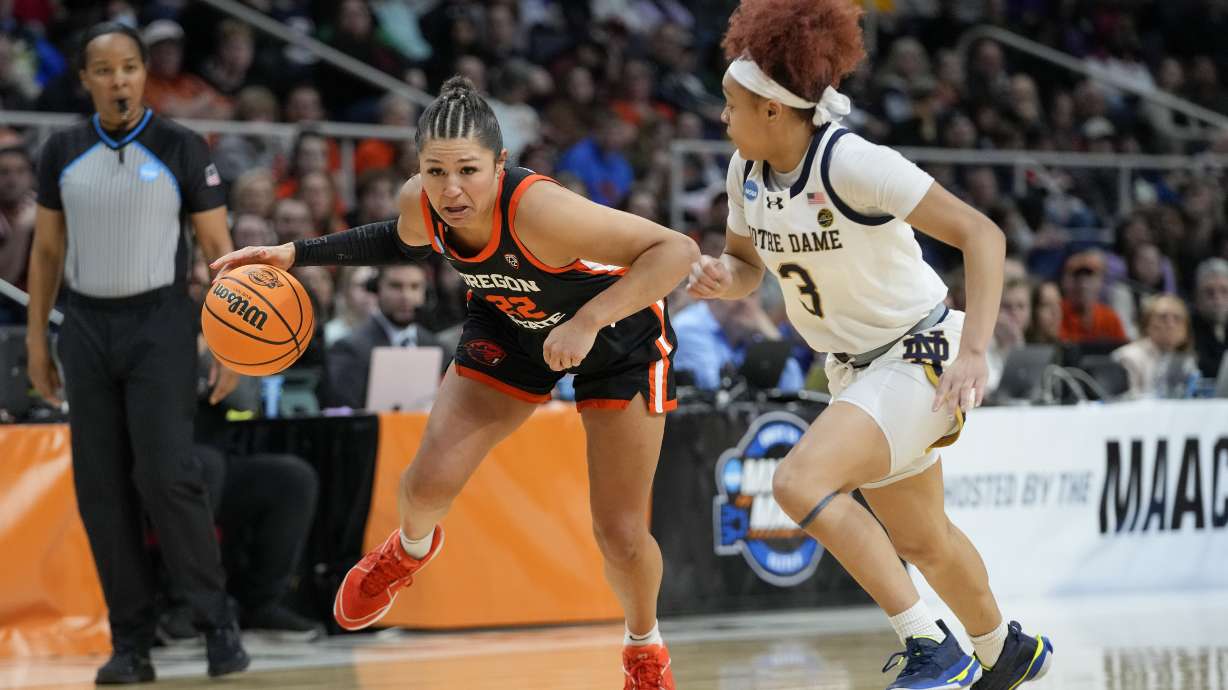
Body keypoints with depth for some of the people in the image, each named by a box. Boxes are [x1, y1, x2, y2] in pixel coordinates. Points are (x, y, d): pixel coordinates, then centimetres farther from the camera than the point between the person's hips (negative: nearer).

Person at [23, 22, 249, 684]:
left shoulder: (182, 149, -4)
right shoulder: (62, 152, 5)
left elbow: (219, 247, -2)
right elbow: (47, 250, 12)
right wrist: (36, 339, 8)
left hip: (159, 324, -3)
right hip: (87, 327, 3)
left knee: (166, 476, -14)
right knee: (101, 486, 2)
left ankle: (218, 622, -1)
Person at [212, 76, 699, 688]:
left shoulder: (538, 210, -42)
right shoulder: (418, 204, -23)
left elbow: (676, 249, -41)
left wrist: (587, 321, -48)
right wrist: (298, 254, -2)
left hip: (616, 332, -4)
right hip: (510, 325, 4)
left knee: (620, 536, -4)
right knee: (429, 482, -6)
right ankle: (411, 548, 32)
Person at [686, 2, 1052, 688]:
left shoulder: (852, 163, -25)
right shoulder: (748, 172, -3)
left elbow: (982, 234, -25)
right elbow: (747, 267, 14)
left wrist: (974, 351, -35)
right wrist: (720, 276, -12)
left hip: (919, 356, -8)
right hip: (856, 371, 8)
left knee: (800, 481, -27)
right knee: (920, 541, 20)